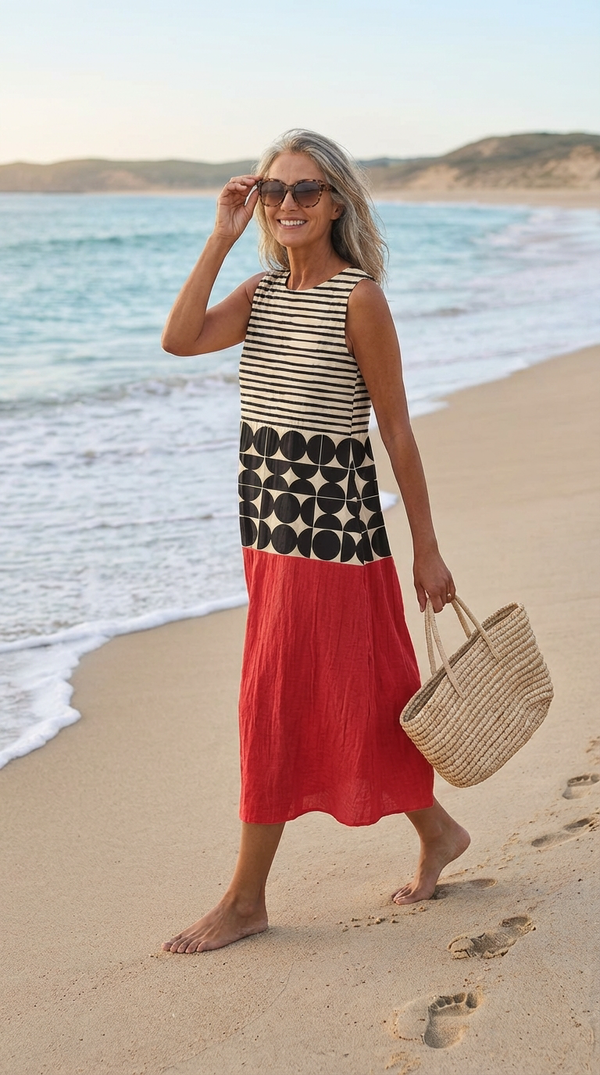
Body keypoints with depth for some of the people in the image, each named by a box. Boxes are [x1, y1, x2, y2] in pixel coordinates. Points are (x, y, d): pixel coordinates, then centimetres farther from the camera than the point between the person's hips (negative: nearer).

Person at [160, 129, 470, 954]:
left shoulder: (358, 298, -10)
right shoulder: (262, 292, 9)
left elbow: (397, 431, -9)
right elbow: (180, 339, -10)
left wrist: (427, 550, -7)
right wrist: (222, 237, -9)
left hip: (332, 514, -7)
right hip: (269, 516, 7)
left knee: (278, 701, -3)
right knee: (338, 695, 15)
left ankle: (246, 899, 10)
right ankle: (437, 831, 35)